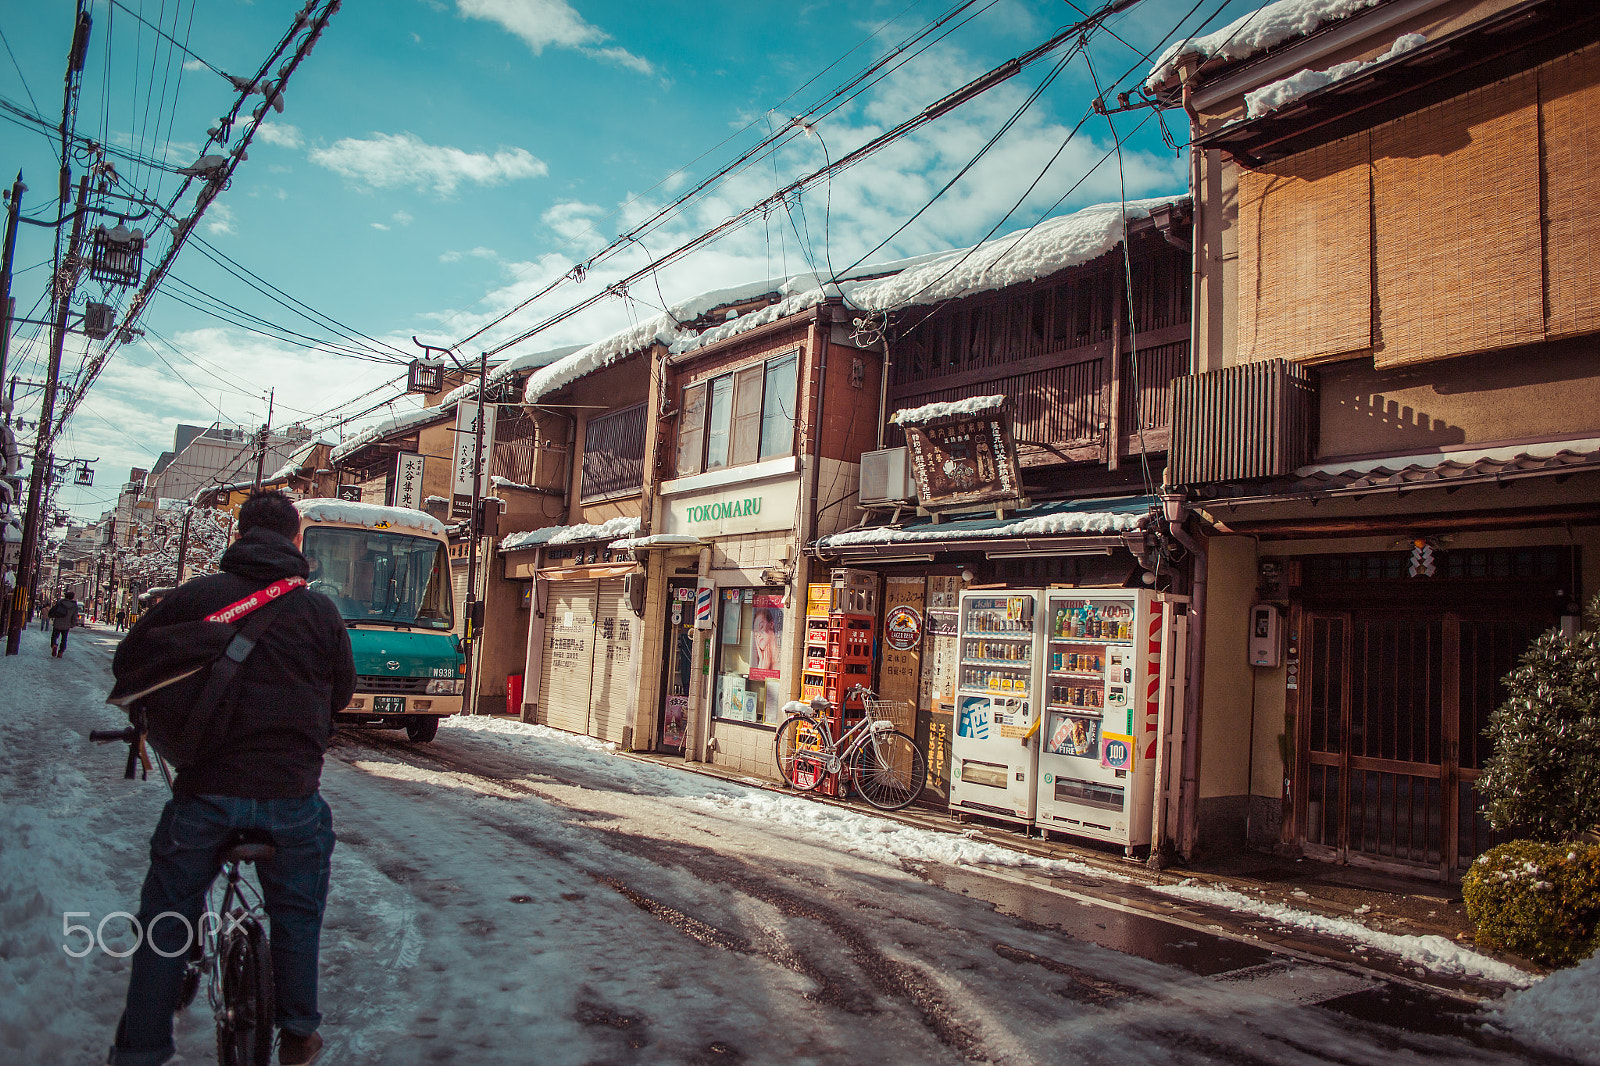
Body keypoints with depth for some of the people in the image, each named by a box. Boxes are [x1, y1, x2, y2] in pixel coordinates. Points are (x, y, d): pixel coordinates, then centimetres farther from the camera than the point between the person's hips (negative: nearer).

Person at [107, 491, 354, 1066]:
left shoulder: (194, 597, -2)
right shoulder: (319, 609, -2)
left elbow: (127, 662, 9)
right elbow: (343, 691, 10)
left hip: (206, 789, 0)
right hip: (291, 793, 0)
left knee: (165, 918, 19)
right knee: (296, 913, 20)